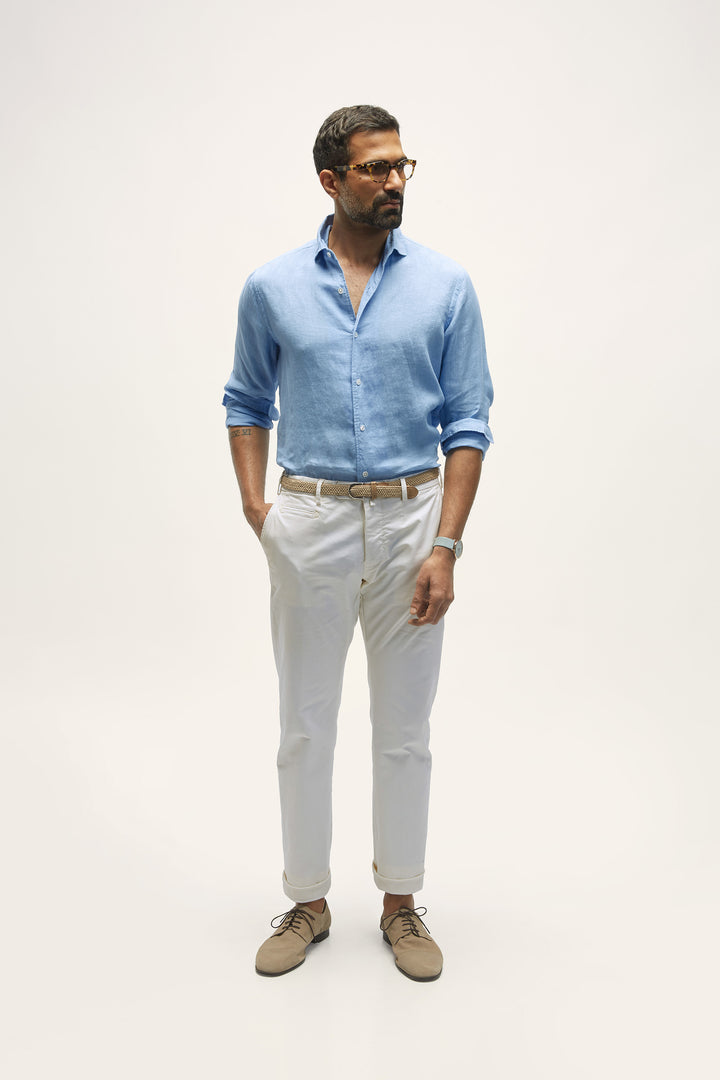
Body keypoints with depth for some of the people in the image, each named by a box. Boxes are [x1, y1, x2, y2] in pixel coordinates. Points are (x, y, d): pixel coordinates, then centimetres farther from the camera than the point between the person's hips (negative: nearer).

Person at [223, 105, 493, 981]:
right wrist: (254, 506, -1)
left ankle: (401, 901, 29)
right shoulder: (272, 288, 3)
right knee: (305, 727, 9)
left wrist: (445, 545, -10)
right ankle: (307, 901, 28)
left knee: (404, 729, 10)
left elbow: (467, 423, -2)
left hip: (411, 521, 0)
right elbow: (247, 403, 13)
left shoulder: (446, 286, 0)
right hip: (310, 523, 1)